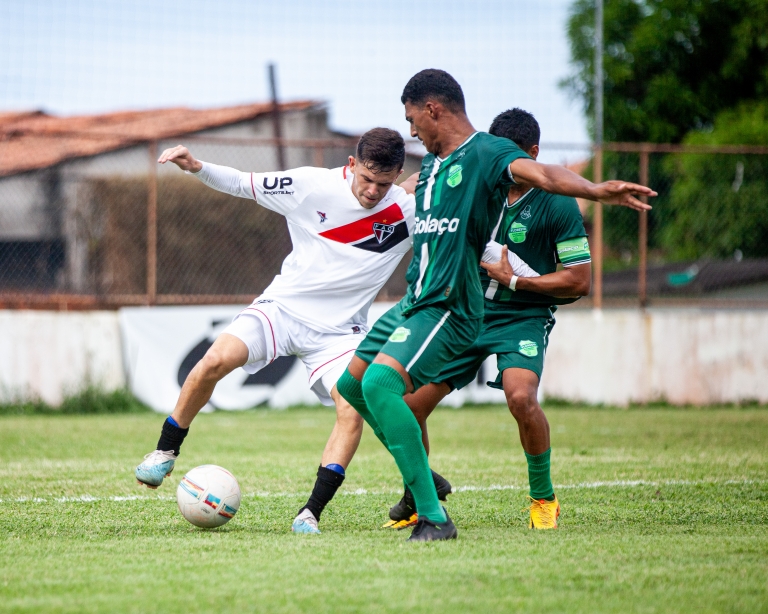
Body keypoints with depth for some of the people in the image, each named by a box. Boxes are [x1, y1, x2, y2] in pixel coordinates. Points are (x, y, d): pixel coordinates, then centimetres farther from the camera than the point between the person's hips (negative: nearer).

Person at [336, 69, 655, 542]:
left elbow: (540, 173, -32)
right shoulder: (431, 163, 15)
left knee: (380, 382, -28)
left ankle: (434, 517, -25)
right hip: (414, 302, 10)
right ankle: (422, 478, 35)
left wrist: (595, 190, -49)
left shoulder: (487, 153, -12)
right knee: (351, 383, 20)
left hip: (447, 308, -10)